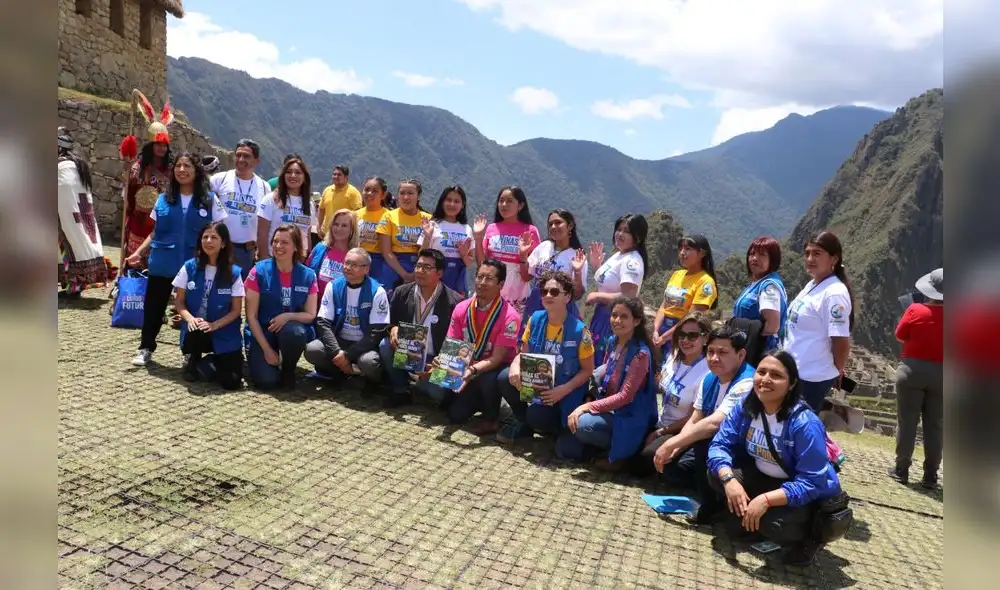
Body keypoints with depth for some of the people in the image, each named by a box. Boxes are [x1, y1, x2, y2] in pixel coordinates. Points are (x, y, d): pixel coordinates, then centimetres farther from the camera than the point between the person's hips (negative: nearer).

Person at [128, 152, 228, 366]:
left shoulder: (210, 199, 0)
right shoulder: (163, 199, 6)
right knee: (153, 307, 8)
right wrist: (138, 252, 1)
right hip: (162, 265, 2)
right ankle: (146, 349, 24)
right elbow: (154, 233, 11)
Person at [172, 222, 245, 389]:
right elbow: (180, 301, 2)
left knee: (232, 381, -16)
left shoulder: (234, 273, -6)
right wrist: (190, 318, -19)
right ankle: (193, 361, -1)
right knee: (195, 333, -39)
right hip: (194, 329, 1)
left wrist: (214, 325, -19)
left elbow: (236, 310, -4)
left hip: (224, 333, 0)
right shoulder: (190, 267, -1)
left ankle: (211, 361, 20)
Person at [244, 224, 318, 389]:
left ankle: (288, 371, -5)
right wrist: (267, 349, -14)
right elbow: (251, 316, -9)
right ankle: (256, 356, 15)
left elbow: (310, 315, -1)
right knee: (267, 381, -22)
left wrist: (288, 316, -22)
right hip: (262, 332, -1)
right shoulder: (259, 271, -9)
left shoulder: (308, 275, -4)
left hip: (292, 329, 1)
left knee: (294, 332, -36)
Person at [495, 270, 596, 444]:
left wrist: (564, 389, -25)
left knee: (537, 417, -30)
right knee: (505, 378, -20)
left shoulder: (579, 330, -18)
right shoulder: (535, 319, -5)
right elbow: (523, 353, 4)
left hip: (564, 392, -5)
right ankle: (524, 423, 4)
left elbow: (587, 370, -10)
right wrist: (515, 367, -20)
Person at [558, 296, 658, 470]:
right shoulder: (613, 342, 3)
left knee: (582, 424, -32)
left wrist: (588, 406, -27)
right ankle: (609, 440, 18)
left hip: (629, 417, -7)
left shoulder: (641, 354, -20)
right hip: (609, 409, 7)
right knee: (564, 448, 0)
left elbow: (625, 396, -23)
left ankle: (620, 451, -7)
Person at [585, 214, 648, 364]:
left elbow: (627, 297, -27)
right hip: (602, 315, 10)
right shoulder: (617, 255, 10)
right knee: (595, 359, 17)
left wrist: (598, 296, -17)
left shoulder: (632, 261, -19)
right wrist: (597, 265, 7)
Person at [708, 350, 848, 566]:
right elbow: (720, 445, -12)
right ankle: (752, 524, 4)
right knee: (716, 474, -16)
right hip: (765, 479, 6)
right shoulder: (745, 407, -12)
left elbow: (812, 483, -30)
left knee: (773, 523, -32)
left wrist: (766, 500, -39)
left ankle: (810, 537, 2)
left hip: (810, 496, -5)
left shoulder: (805, 423, -29)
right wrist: (729, 479, -32)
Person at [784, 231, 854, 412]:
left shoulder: (835, 293, -20)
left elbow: (841, 342, -20)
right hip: (794, 372, 9)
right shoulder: (811, 285, 8)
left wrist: (837, 372, -4)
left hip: (813, 378, -9)